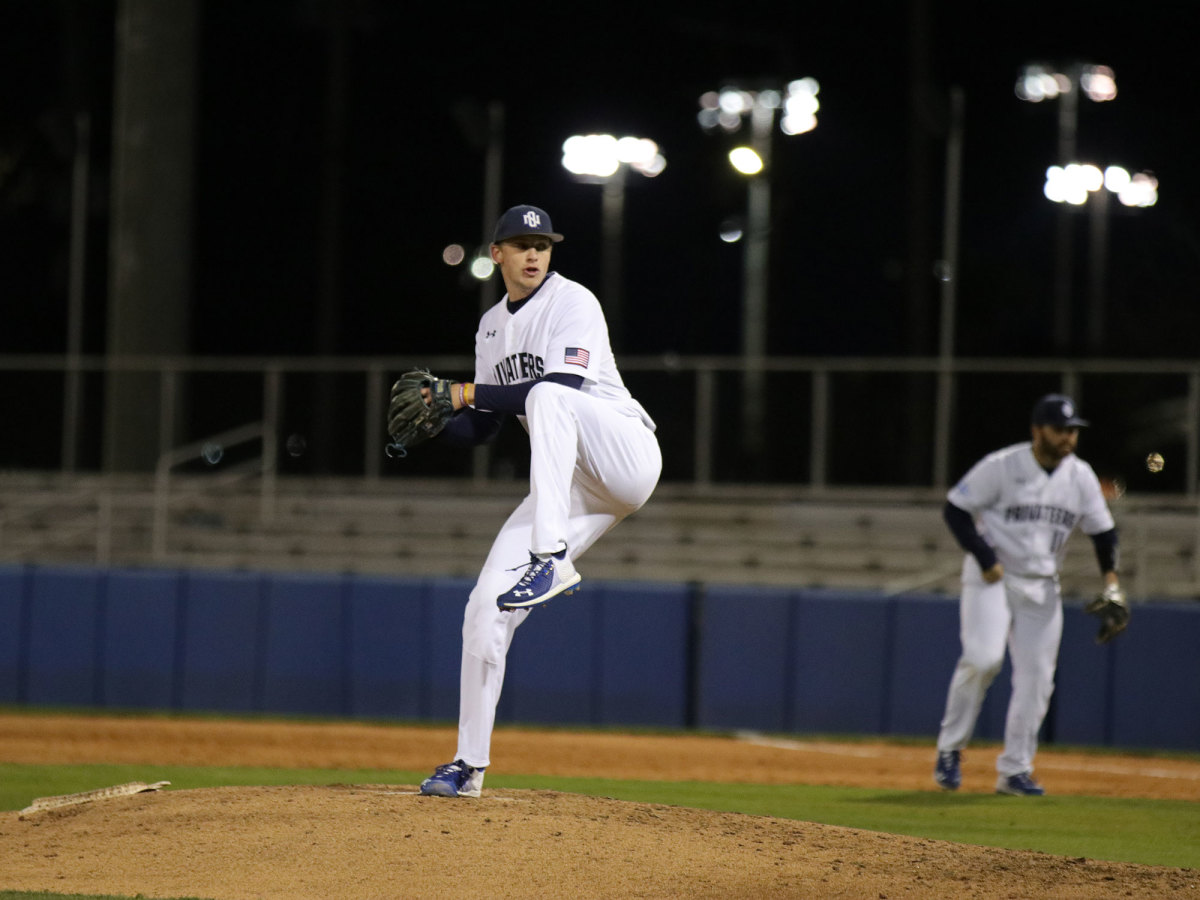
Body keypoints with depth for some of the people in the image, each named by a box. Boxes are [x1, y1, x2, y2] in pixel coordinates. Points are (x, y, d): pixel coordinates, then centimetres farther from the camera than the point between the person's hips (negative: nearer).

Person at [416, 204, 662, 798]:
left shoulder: (572, 303, -7)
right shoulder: (492, 326, 16)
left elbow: (563, 387, -22)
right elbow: (481, 428, 18)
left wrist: (465, 393, -19)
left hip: (627, 455, -7)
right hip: (573, 486, 7)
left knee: (548, 396, -36)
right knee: (486, 606, -3)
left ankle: (552, 560, -44)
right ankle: (470, 764, 8)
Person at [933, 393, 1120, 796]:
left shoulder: (1081, 476, 3)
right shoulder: (1001, 466, -12)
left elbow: (1102, 530, 13)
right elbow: (954, 509, -8)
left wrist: (1111, 578, -3)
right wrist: (985, 559, -17)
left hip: (1042, 588, 5)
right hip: (991, 578, -5)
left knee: (1036, 676, 0)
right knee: (983, 657, -23)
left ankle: (1014, 770, 8)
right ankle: (951, 746, -6)